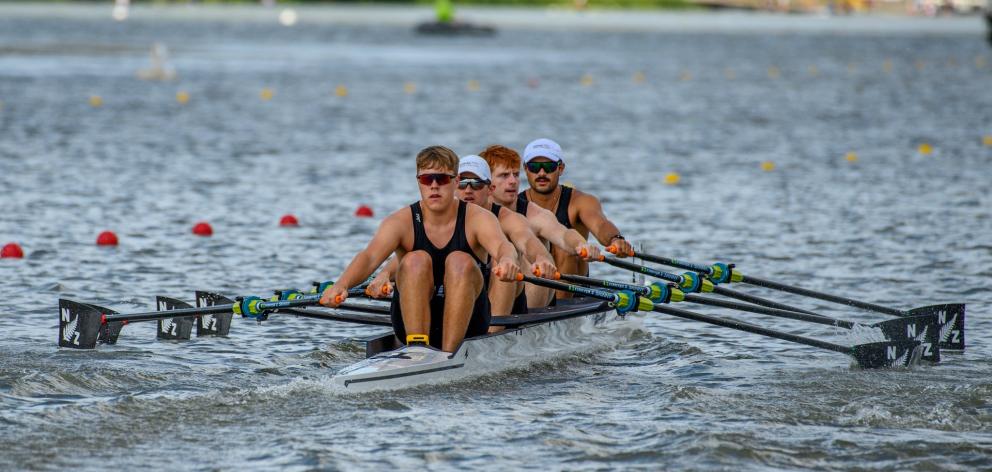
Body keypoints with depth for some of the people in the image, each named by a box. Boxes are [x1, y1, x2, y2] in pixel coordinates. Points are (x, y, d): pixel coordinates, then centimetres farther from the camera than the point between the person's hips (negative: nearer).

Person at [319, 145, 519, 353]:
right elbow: (369, 257, -25)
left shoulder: (477, 218, -8)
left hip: (467, 322, 0)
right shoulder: (402, 222, -8)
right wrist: (341, 285, -47)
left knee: (460, 261, -27)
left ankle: (449, 353, -34)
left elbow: (501, 245, -30)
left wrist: (507, 260, -56)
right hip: (413, 320, 0)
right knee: (416, 260, -25)